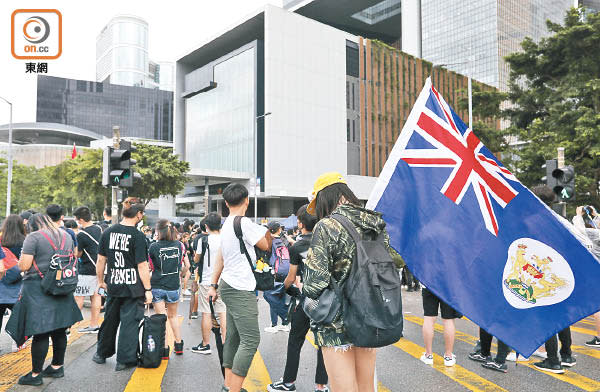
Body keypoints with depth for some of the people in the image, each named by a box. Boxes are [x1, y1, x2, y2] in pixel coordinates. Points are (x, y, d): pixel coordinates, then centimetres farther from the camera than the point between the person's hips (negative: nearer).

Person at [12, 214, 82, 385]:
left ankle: (35, 374, 7)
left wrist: (22, 259, 7)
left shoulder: (33, 237, -10)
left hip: (38, 289, -6)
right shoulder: (66, 236, 10)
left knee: (40, 333, -2)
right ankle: (57, 366, 25)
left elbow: (24, 266, -12)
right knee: (59, 330, 14)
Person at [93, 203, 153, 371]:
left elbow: (101, 259, 8)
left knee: (110, 320, 19)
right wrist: (148, 289, -9)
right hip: (133, 287, -5)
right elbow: (142, 265, -15)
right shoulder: (137, 236, -14)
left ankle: (102, 354, 35)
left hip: (113, 286, 5)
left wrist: (100, 280, 20)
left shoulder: (108, 232, 2)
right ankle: (124, 360, 10)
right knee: (129, 322, 4)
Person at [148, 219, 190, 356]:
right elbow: (187, 266, 4)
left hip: (157, 286, -3)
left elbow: (150, 267, 0)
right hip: (173, 286, 3)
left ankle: (164, 350, 5)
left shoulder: (154, 247, -9)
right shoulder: (179, 245, -2)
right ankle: (179, 346, 23)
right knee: (173, 316, 19)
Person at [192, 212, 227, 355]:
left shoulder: (204, 240, -11)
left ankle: (205, 345, 12)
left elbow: (196, 259, 0)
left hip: (207, 281, -3)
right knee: (223, 312, 9)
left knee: (206, 313, 4)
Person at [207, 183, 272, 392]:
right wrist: (268, 230, 13)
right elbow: (265, 246, -6)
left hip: (229, 286, 10)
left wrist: (213, 285, 20)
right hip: (240, 289, -10)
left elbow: (220, 257, 16)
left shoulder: (226, 225, 13)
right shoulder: (244, 223, -15)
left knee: (233, 337, 14)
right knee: (250, 340, -9)